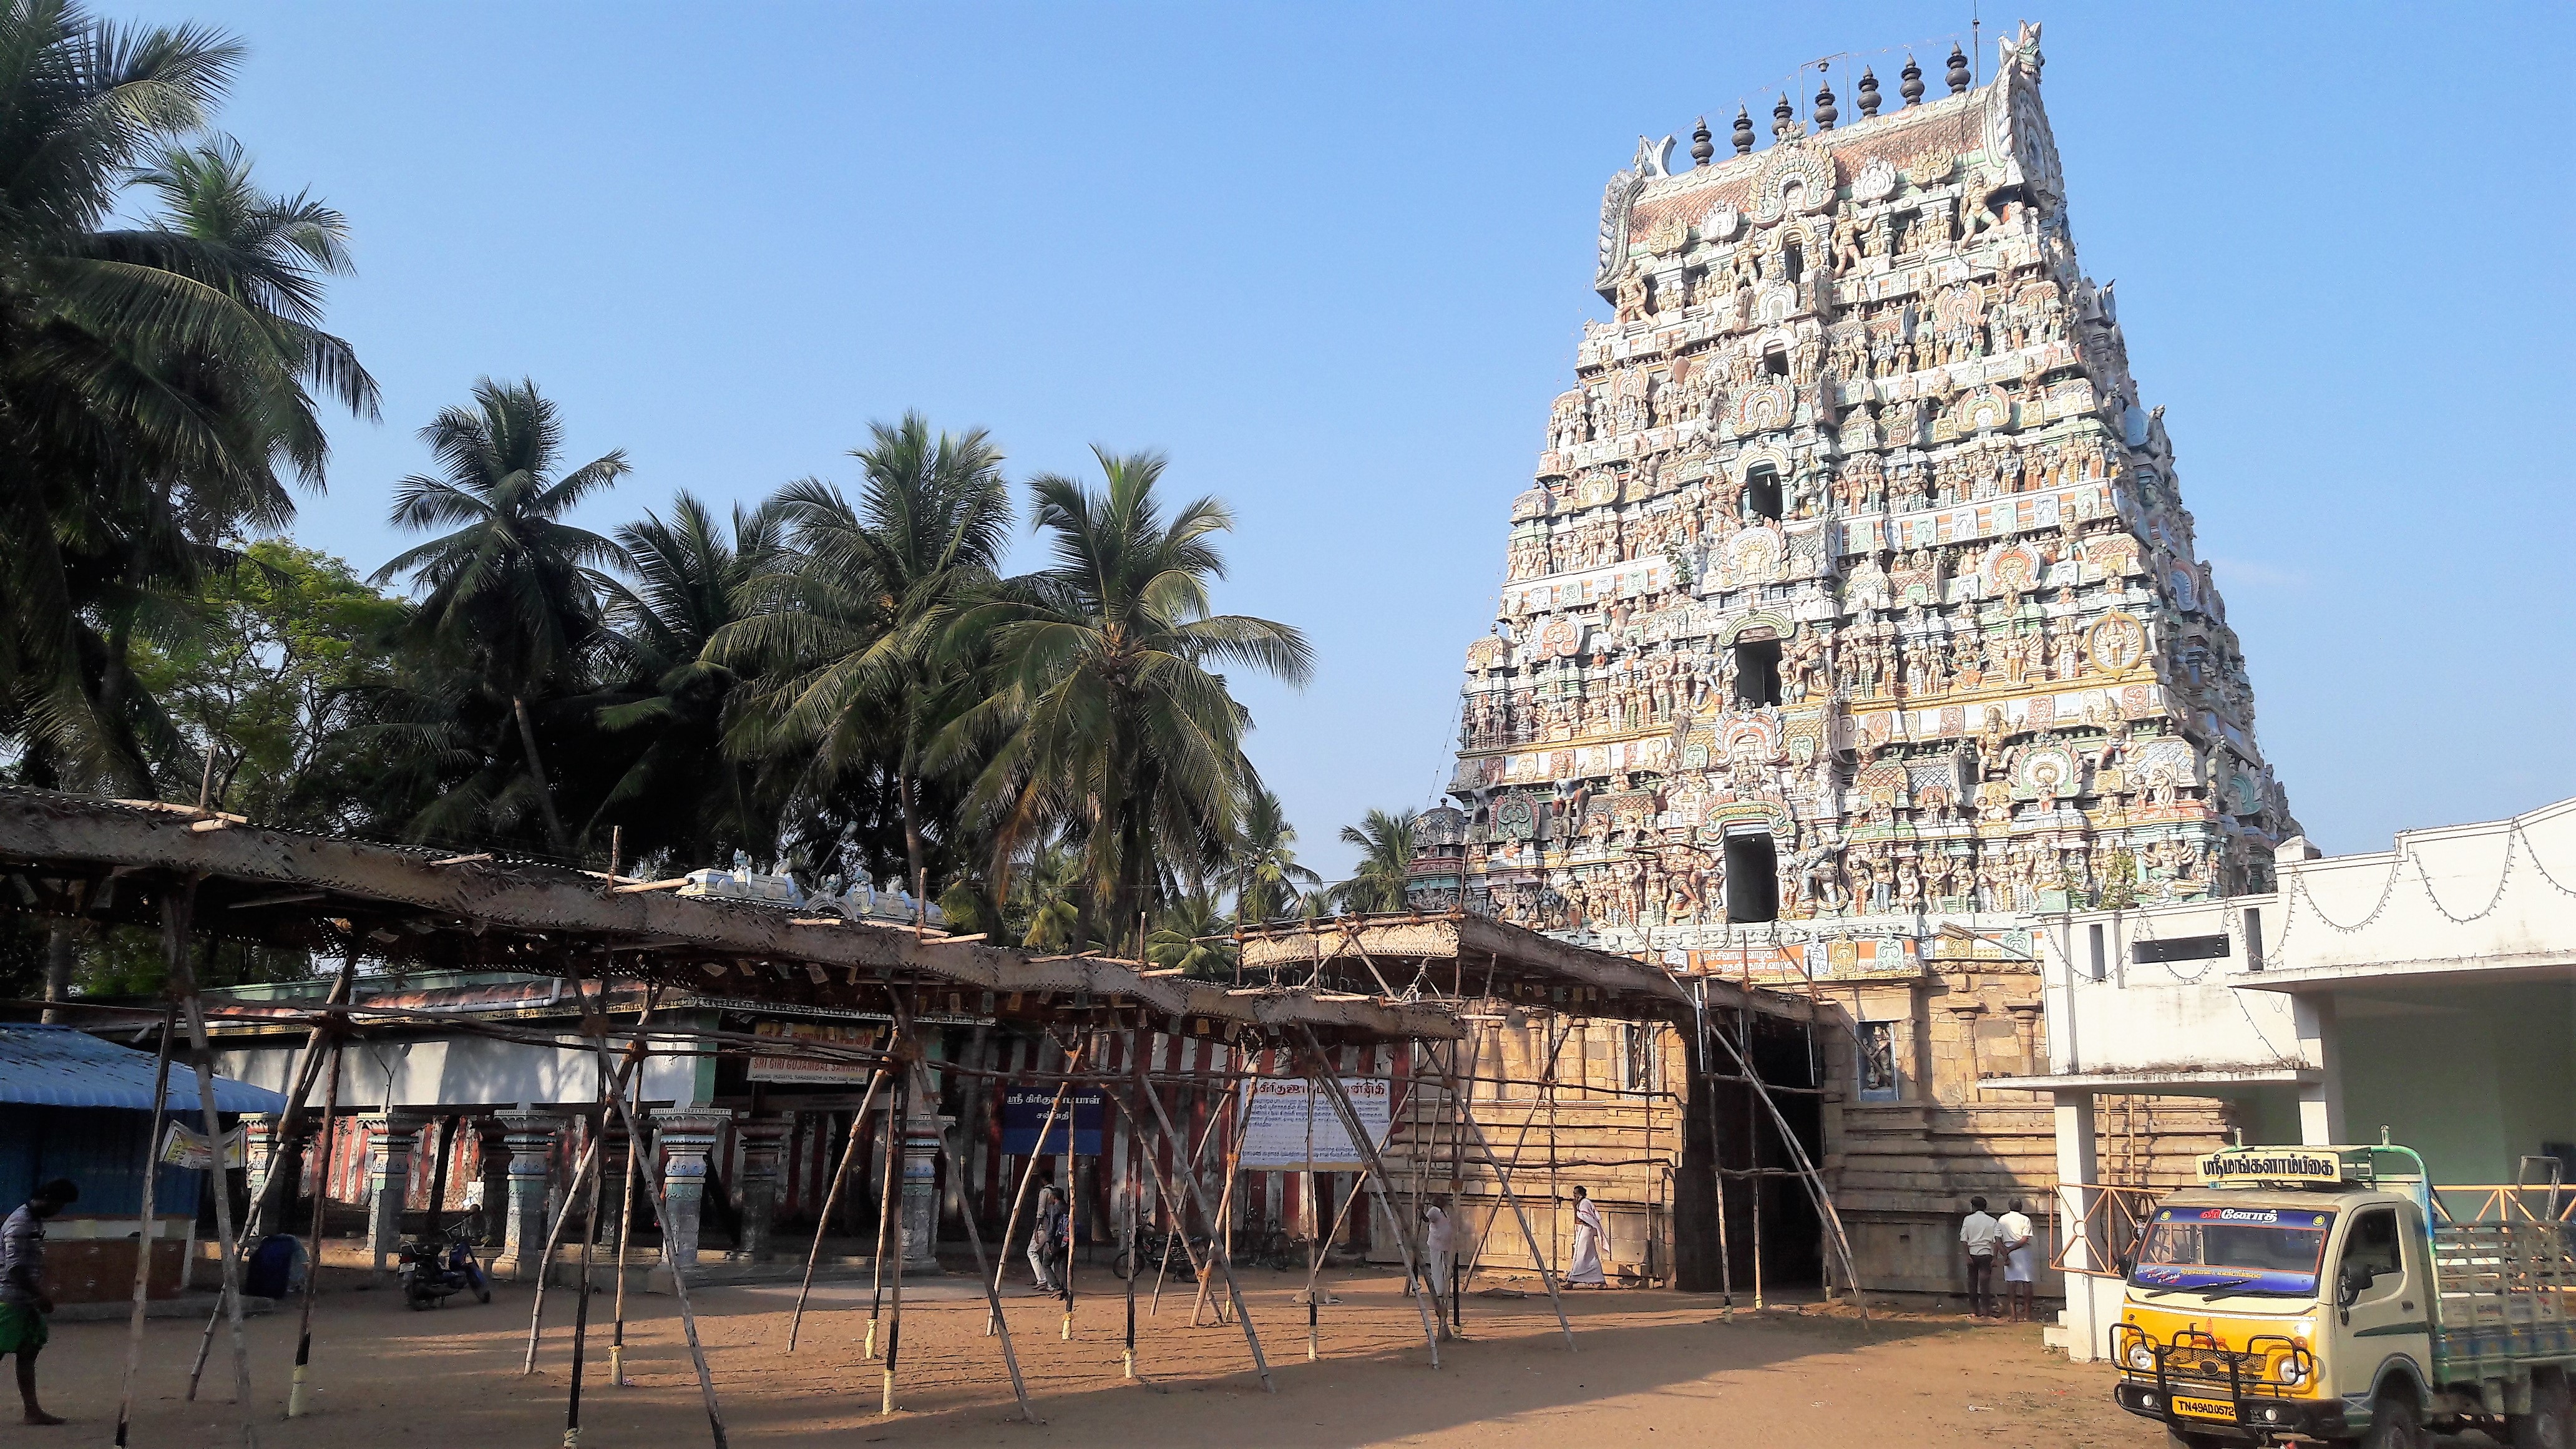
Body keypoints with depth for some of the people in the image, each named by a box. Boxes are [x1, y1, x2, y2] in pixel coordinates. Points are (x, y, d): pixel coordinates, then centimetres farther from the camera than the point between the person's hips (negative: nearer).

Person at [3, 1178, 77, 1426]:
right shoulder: (19, 1225, -19)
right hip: (11, 1300, -9)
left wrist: (41, 1296, 14)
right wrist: (41, 1296, -18)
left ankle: (33, 1411, 11)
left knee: (29, 1353, 9)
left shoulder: (36, 1222, 11)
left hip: (26, 1301, 9)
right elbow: (15, 1269, -23)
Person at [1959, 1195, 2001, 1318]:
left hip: (1972, 1254, 1)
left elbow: (1963, 1240, -3)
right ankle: (1985, 1312, -5)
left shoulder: (1968, 1220, 3)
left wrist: (1967, 1256, -3)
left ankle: (1974, 1311, 13)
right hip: (1986, 1254, -1)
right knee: (1985, 1283, -1)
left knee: (1972, 1282, 9)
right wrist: (1995, 1258, -8)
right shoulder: (1992, 1221, 3)